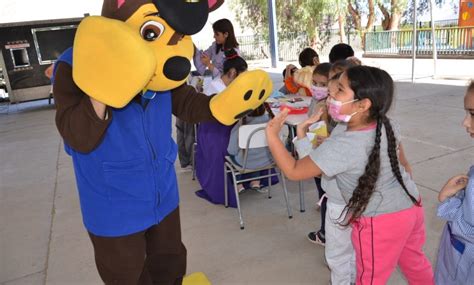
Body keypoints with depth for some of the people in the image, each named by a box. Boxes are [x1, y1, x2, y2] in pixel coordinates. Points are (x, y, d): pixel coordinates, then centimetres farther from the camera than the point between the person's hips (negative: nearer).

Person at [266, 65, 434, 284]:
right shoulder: (387, 125, -9)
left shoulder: (340, 146, -31)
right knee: (415, 262, 31)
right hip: (412, 207, 7)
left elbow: (294, 171, -25)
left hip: (381, 222, -7)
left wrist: (272, 136, -20)